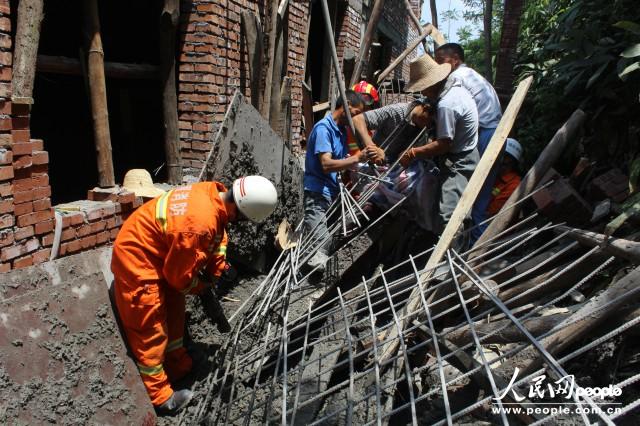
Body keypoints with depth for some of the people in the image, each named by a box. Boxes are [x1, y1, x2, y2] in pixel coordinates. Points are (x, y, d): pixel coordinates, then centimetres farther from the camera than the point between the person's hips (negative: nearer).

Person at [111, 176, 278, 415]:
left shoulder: (215, 195, -11)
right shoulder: (199, 223, -37)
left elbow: (217, 236, 10)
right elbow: (178, 274, -22)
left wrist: (214, 272, 5)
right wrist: (201, 287, -3)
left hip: (158, 254, 10)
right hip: (136, 259, -9)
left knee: (173, 310, 20)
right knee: (151, 328, 1)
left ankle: (178, 367, 38)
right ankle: (158, 397, 15)